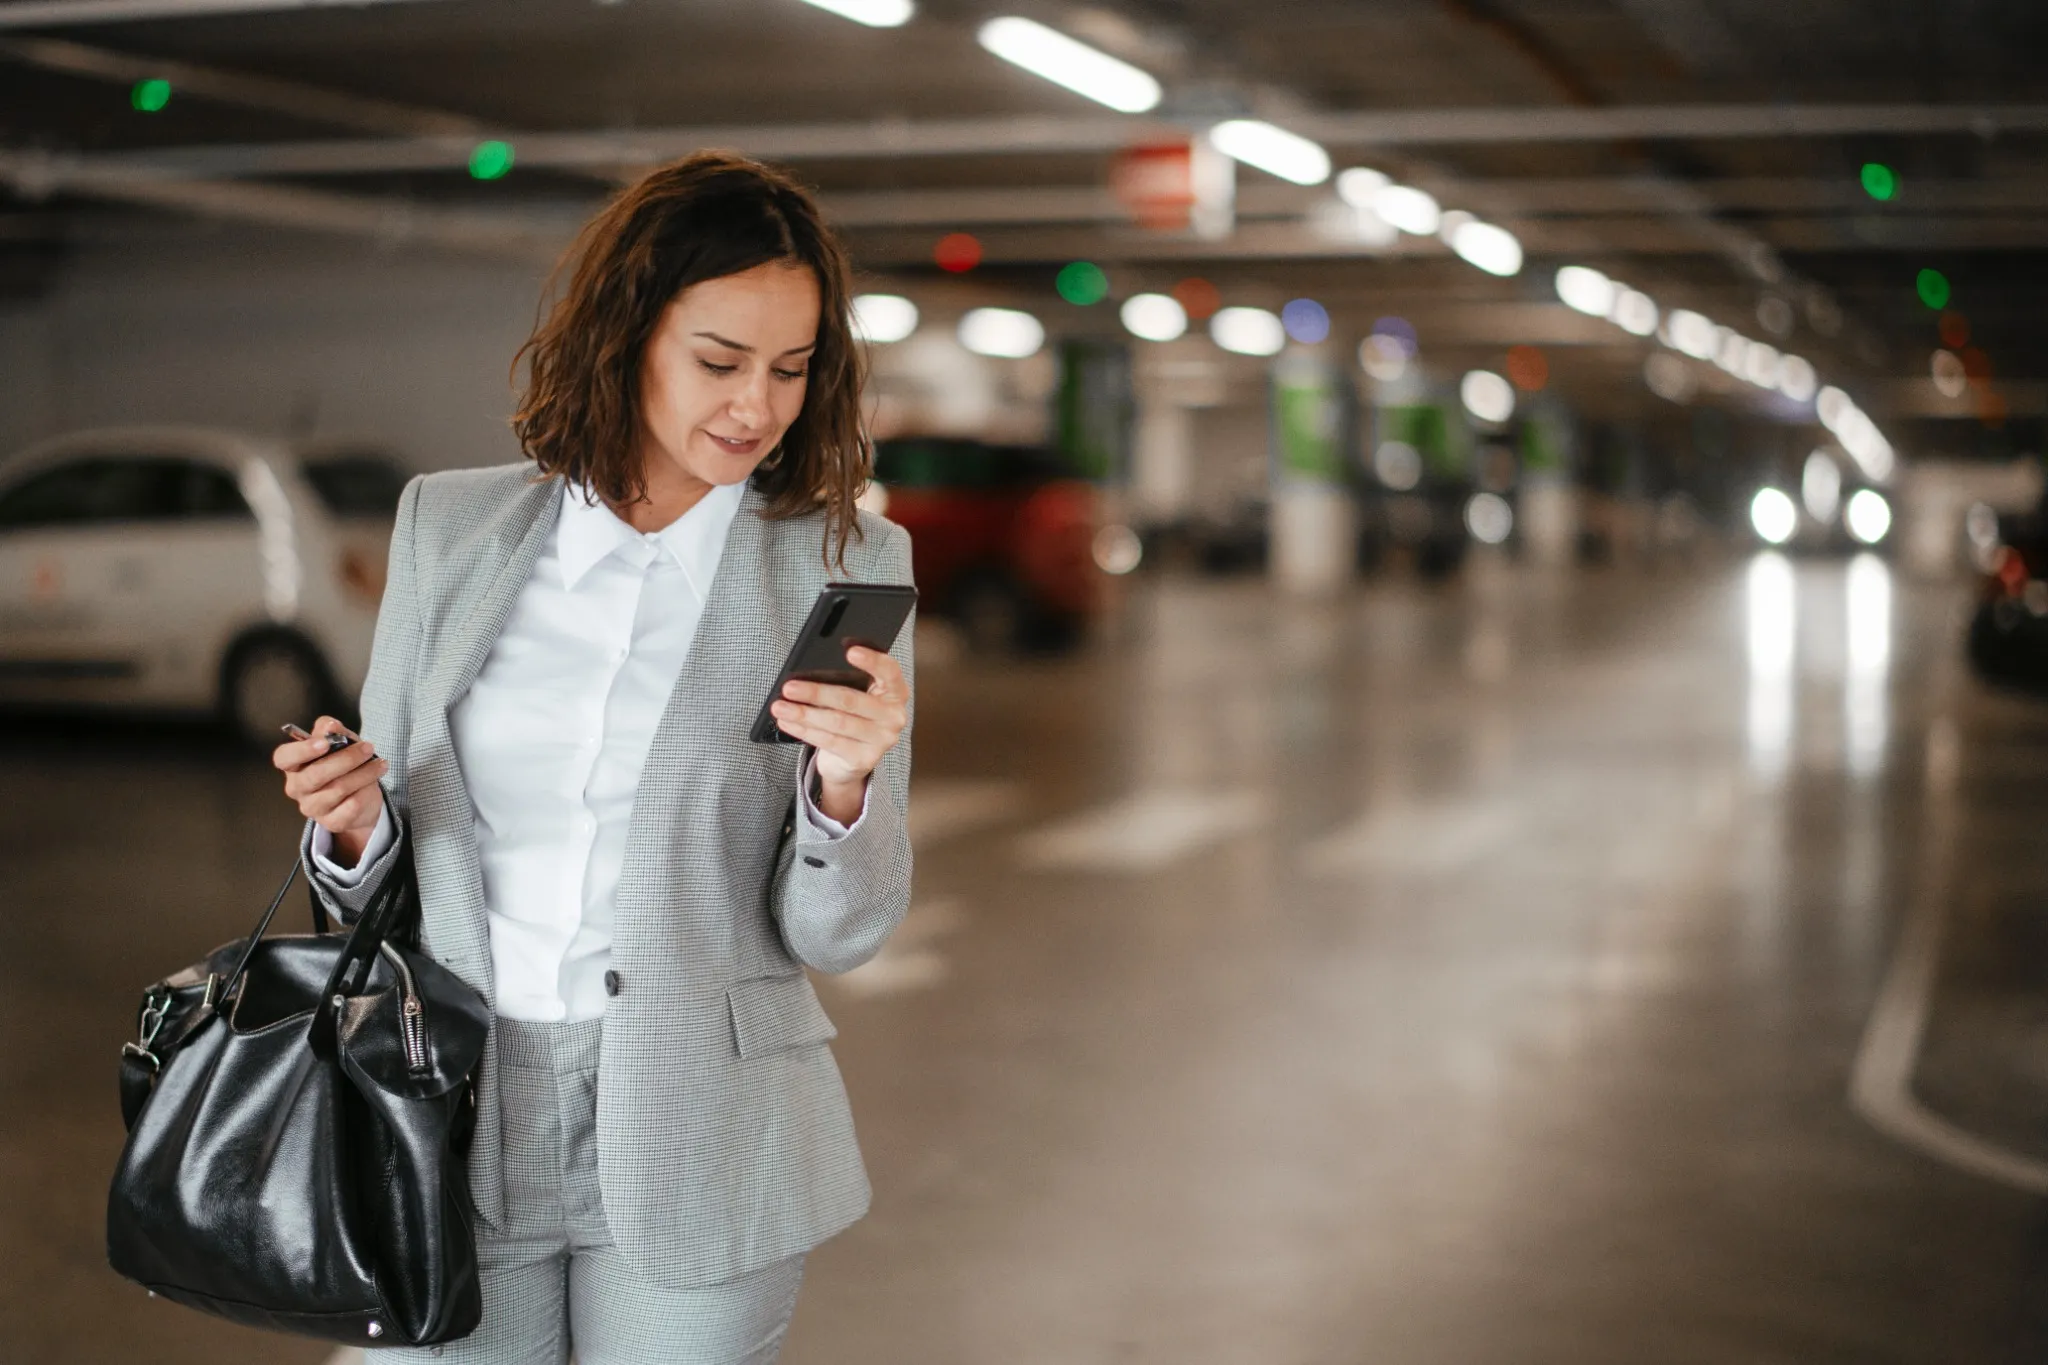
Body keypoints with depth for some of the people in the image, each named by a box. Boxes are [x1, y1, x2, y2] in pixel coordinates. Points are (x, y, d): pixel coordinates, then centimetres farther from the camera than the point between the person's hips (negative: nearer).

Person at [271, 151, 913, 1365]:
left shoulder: (847, 565, -3)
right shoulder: (452, 526, 3)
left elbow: (838, 932, -3)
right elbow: (374, 865, 11)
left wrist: (844, 784, -21)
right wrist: (354, 824, -10)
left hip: (691, 1152, -1)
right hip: (453, 1124, 2)